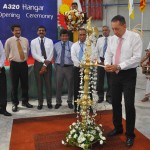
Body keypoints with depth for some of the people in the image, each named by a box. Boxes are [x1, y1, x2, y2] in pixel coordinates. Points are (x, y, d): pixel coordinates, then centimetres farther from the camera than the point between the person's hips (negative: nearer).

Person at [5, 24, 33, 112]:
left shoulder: (25, 40, 6)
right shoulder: (9, 41, -4)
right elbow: (7, 54, 6)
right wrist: (12, 59, 10)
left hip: (24, 64, 3)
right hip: (14, 65, -3)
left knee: (25, 84, 10)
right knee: (15, 85, 3)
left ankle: (25, 101, 25)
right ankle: (15, 103, 16)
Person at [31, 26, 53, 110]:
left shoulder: (50, 41, 3)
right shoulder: (33, 41, 3)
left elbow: (51, 54, -5)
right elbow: (34, 54, -7)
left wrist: (45, 65, -14)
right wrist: (44, 60, -18)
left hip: (48, 64, 0)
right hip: (38, 64, 0)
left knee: (48, 83, 4)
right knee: (39, 84, 5)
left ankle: (49, 102, 15)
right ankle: (40, 102, 15)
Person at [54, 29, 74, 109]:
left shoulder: (72, 45, -1)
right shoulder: (56, 45, 8)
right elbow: (55, 57, 12)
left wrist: (74, 66, -11)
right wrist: (56, 66, 7)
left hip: (69, 67, -1)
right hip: (59, 67, 2)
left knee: (70, 85, 9)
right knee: (58, 85, 7)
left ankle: (70, 102, 25)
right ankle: (58, 102, 22)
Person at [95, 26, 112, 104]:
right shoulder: (99, 40, 7)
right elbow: (96, 51, 7)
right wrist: (100, 61, -2)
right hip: (101, 61, 3)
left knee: (110, 80, 5)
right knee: (100, 80, 8)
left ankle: (109, 97, 16)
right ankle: (100, 96, 20)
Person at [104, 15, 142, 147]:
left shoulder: (135, 37, -11)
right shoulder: (112, 39, 6)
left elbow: (137, 58, -17)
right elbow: (108, 54, 13)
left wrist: (119, 66, -23)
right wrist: (107, 64, -9)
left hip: (128, 74, -5)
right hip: (115, 74, 6)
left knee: (129, 105, -1)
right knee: (115, 103, 14)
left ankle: (130, 135, 16)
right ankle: (118, 128, 34)